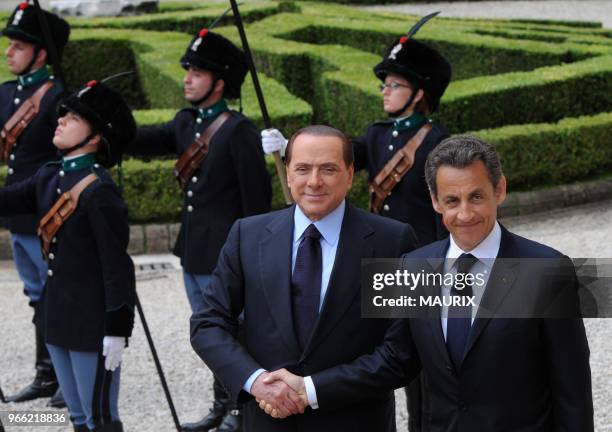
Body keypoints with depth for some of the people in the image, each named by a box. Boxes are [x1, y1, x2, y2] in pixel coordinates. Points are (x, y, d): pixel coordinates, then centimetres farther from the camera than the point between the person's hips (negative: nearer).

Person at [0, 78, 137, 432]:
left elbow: (117, 266, -18)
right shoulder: (49, 177, 7)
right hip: (58, 317, 8)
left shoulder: (99, 191, -18)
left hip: (92, 324, -8)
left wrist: (117, 330, -19)